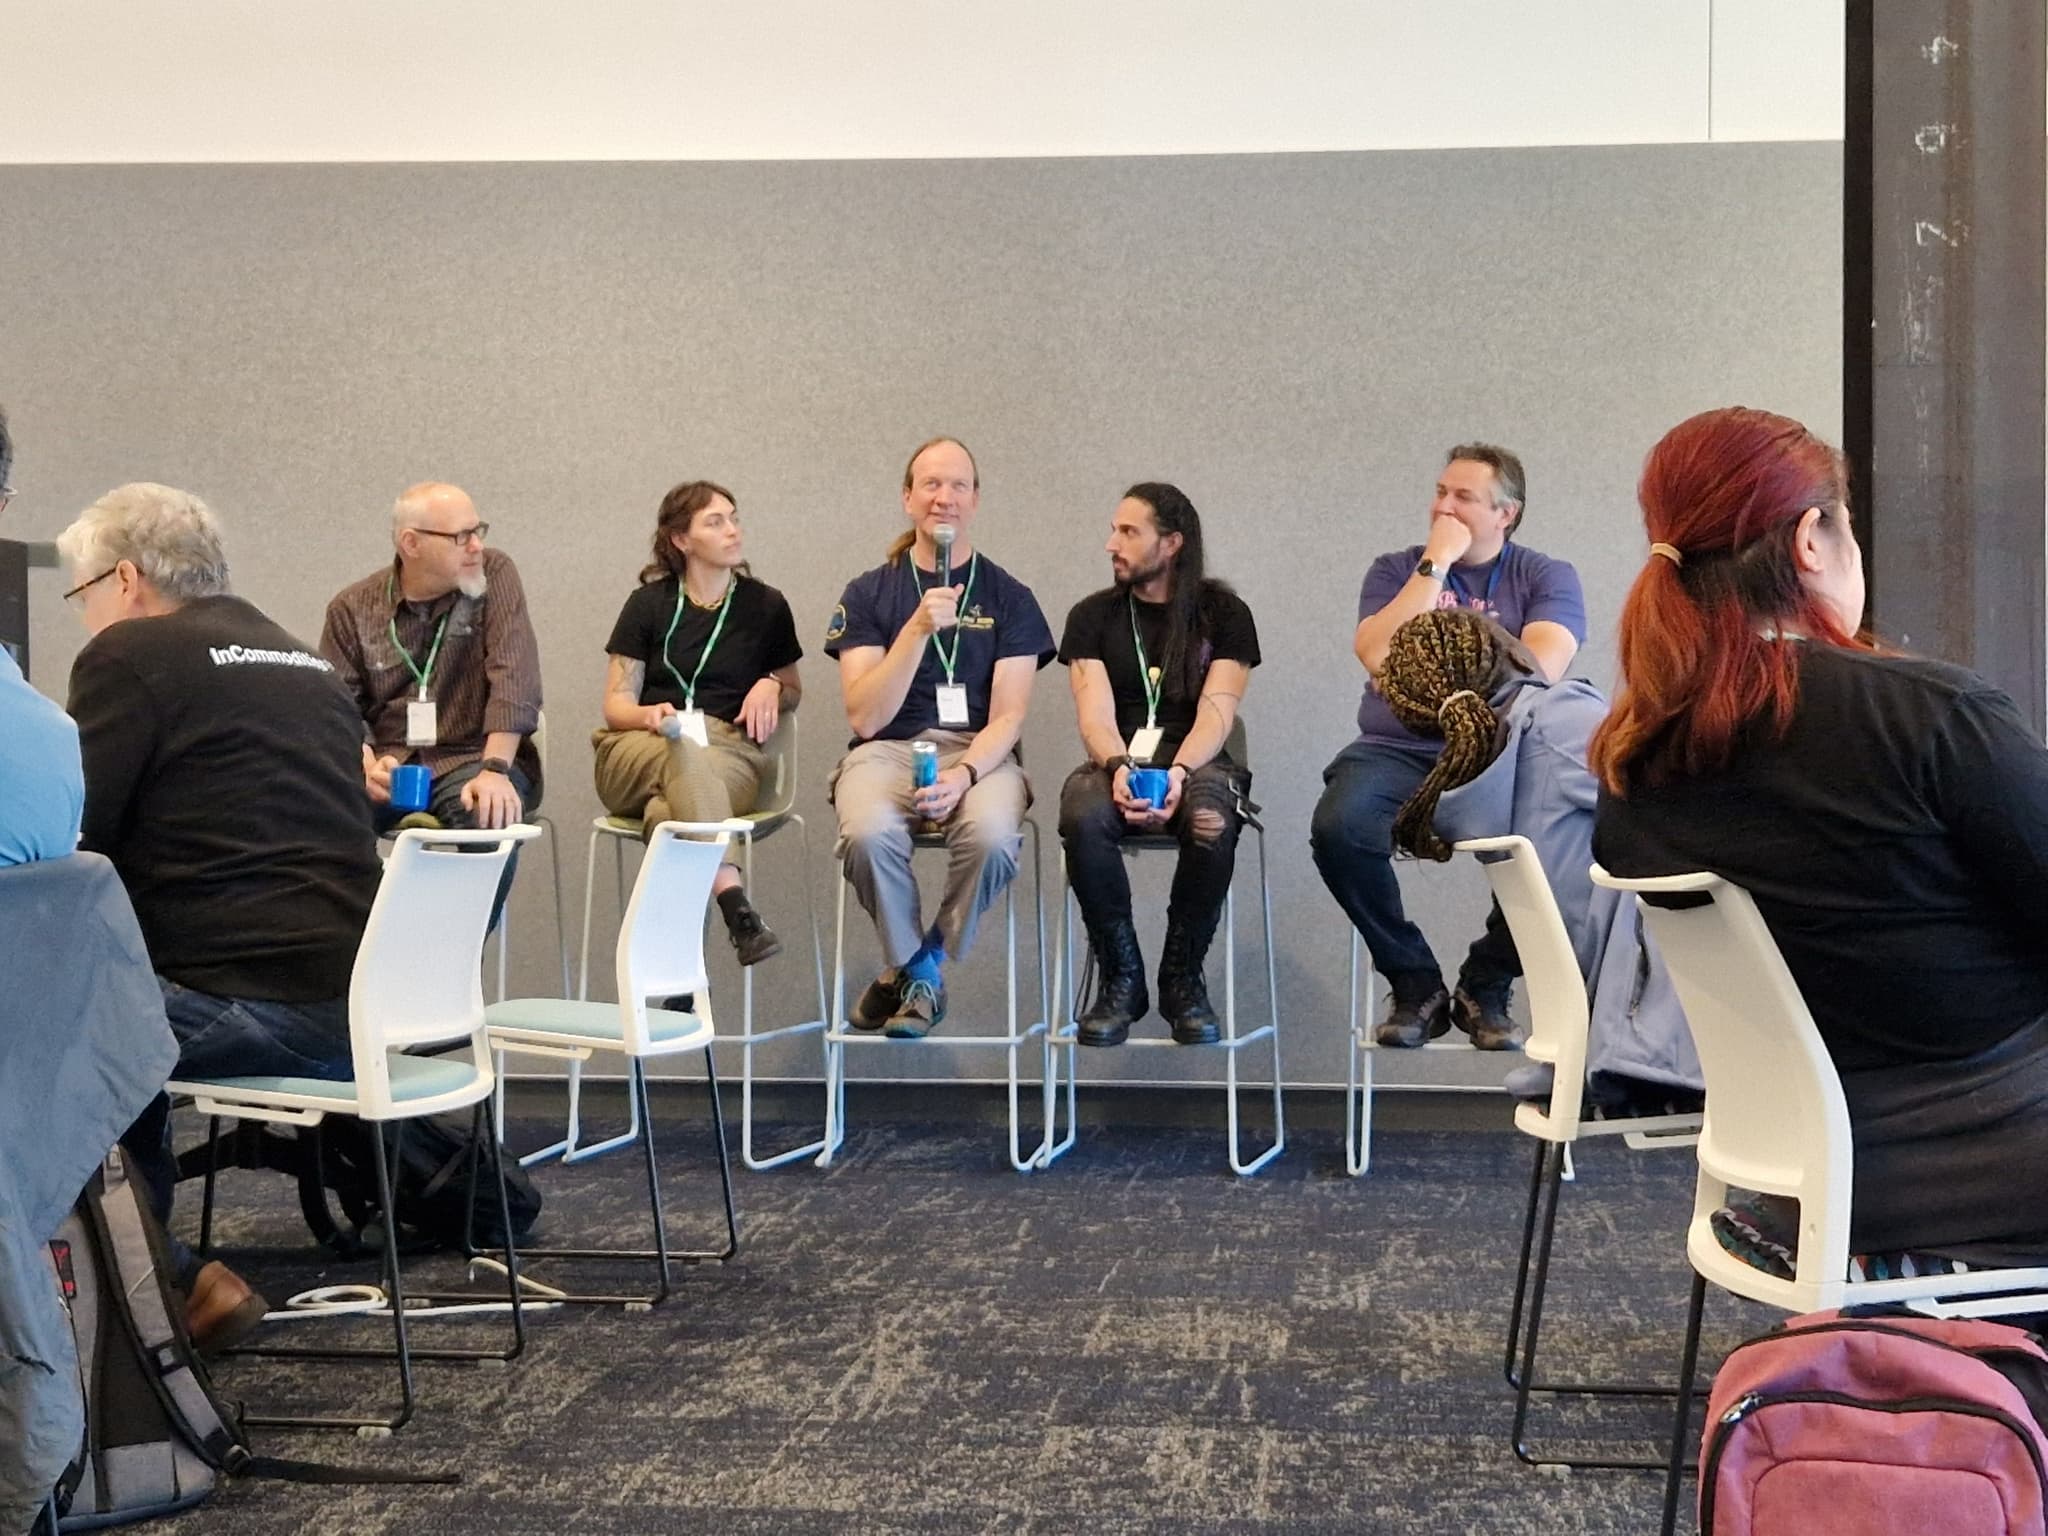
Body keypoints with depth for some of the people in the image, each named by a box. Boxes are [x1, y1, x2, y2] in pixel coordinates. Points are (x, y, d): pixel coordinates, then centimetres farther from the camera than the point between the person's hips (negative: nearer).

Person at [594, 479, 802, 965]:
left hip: (729, 750, 1)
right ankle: (735, 907, -57)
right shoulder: (649, 603, 11)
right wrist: (650, 715, -15)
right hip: (636, 752, -1)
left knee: (671, 809, -38)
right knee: (684, 756, -41)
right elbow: (616, 704, 9)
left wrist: (771, 686, 1)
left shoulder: (766, 606, 14)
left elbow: (793, 691, 26)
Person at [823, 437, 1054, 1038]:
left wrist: (964, 774, -20)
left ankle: (917, 966, -7)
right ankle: (918, 972, -7)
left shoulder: (1009, 598, 9)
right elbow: (866, 718, -3)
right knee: (869, 834, -36)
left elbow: (1007, 718, 1)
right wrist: (918, 629, -14)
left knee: (992, 835, -36)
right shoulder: (868, 593, 8)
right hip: (886, 749, 0)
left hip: (979, 753, 0)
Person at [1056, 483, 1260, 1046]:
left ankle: (1182, 978, -16)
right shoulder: (1093, 615, 11)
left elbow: (1216, 713, -6)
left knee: (1211, 824, -37)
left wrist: (1178, 772, -26)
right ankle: (1120, 978, -17)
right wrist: (1119, 767, -24)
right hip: (1116, 761, 1)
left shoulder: (1224, 614, 7)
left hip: (1196, 763, -1)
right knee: (1083, 818, -35)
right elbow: (1096, 714, -2)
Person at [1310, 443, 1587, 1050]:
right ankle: (1414, 984, -8)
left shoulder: (1546, 578, 10)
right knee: (1338, 827, -31)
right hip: (1399, 750, 1)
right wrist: (1436, 564, -6)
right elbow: (1377, 655, -6)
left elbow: (1542, 665, -10)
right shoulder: (1397, 569, 13)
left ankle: (1485, 988, -6)